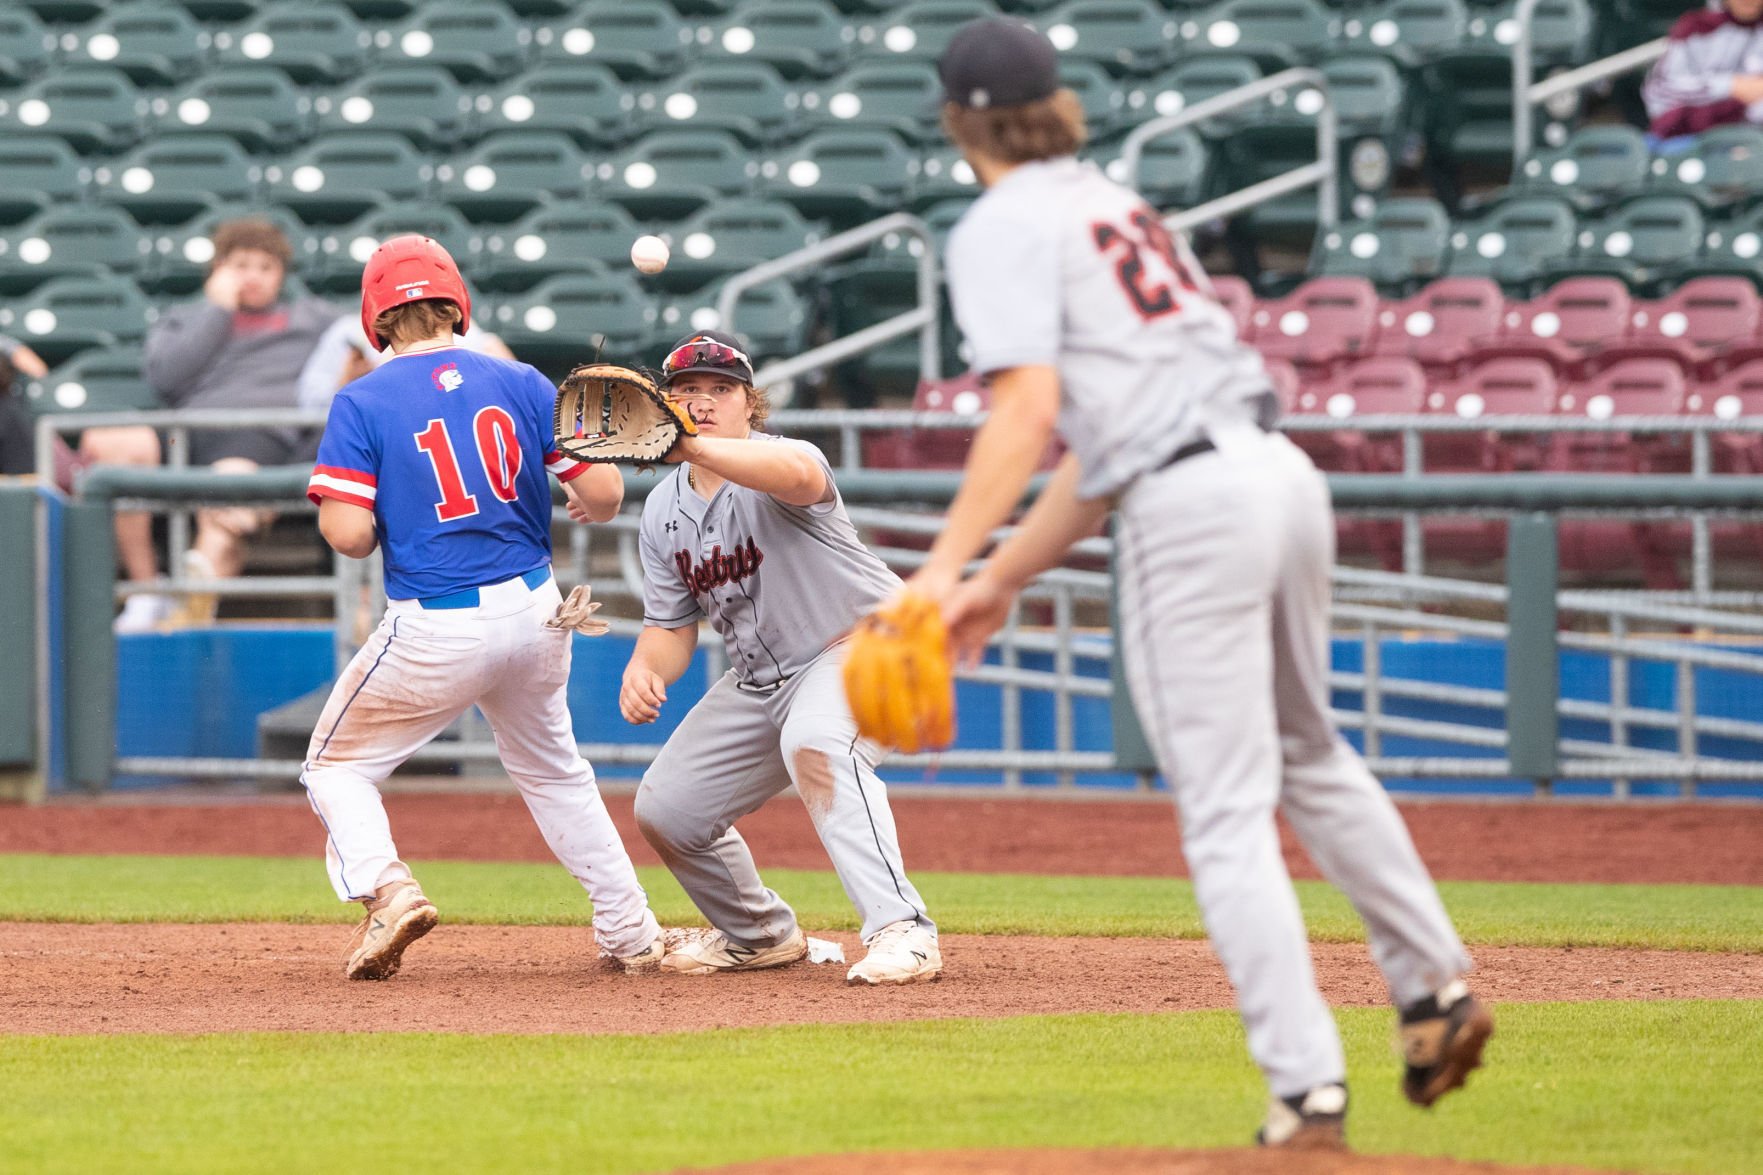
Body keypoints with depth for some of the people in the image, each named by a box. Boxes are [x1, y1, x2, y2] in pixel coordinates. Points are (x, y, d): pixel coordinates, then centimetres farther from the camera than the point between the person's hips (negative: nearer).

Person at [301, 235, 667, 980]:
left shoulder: (362, 403, -8)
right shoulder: (521, 384, 2)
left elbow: (349, 534, -16)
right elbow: (605, 491, -3)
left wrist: (335, 502, 7)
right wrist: (586, 507, 21)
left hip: (433, 633, -4)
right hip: (535, 612, 4)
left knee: (337, 764, 15)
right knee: (552, 770, 27)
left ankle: (385, 890, -12)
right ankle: (633, 937, 25)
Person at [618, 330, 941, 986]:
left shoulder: (773, 460, -21)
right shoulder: (664, 511, 2)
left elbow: (799, 476, -49)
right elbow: (672, 624, 6)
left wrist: (694, 448, -65)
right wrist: (644, 669, -18)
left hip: (864, 643, -8)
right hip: (758, 679, 8)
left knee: (814, 743, -39)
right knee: (665, 809, 8)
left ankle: (901, 932, -44)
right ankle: (760, 936, 34)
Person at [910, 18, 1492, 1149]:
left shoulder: (1005, 229, -2)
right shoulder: (1119, 207, 23)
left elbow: (1029, 408, -16)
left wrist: (946, 567, -19)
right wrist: (1004, 581, 24)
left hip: (1190, 512, -8)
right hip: (1282, 472, 8)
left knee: (1228, 812, -4)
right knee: (1307, 755, 27)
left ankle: (1309, 1090, -9)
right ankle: (1437, 986, 31)